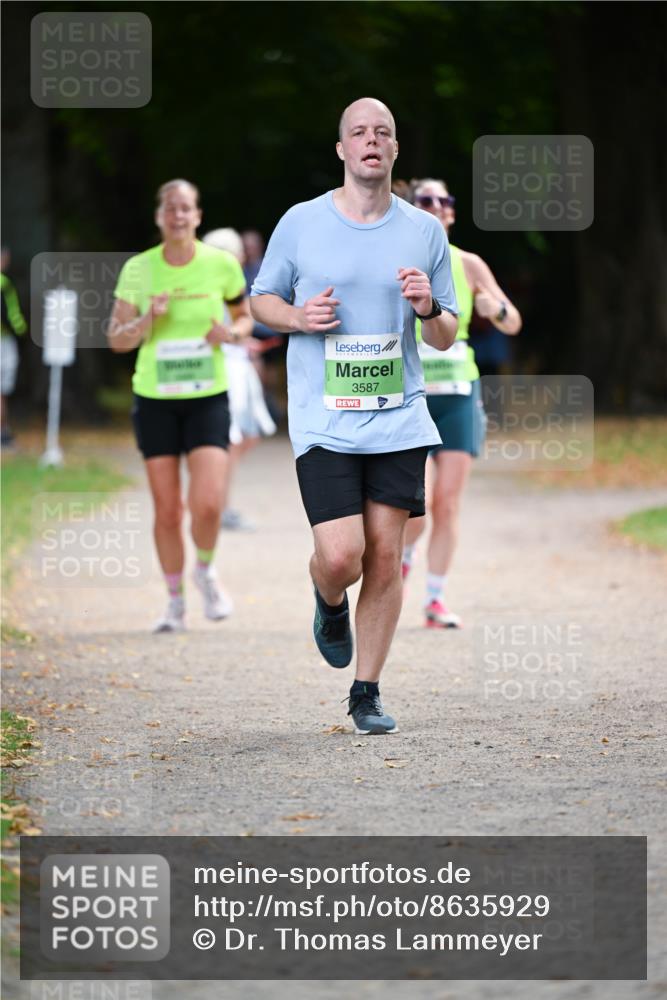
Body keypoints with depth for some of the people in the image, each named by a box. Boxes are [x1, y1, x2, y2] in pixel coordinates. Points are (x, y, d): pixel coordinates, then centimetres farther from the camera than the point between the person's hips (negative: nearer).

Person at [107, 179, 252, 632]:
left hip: (208, 397, -1)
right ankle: (176, 602, 20)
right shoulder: (138, 269, -2)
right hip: (155, 399, 1)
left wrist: (233, 332, -8)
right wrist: (146, 320, -18)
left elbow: (245, 315, 14)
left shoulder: (221, 264, -2)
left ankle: (206, 570, 16)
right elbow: (117, 339, 1)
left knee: (207, 503, -15)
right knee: (167, 510, 2)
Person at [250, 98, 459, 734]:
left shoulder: (424, 231, 6)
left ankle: (366, 693, 14)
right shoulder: (300, 223, 0)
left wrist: (428, 309, -11)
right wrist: (297, 317, -8)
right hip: (323, 421, -2)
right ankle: (329, 604, 24)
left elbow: (447, 338, 11)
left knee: (386, 558, 1)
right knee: (341, 556, -13)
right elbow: (260, 298, 13)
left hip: (399, 420, 2)